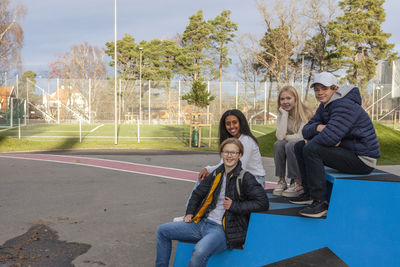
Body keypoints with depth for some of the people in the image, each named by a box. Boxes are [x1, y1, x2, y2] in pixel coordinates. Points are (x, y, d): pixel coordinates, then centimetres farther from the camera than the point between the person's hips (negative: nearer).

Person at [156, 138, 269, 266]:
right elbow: (198, 193, 25)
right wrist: (189, 212, 13)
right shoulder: (217, 174, 11)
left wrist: (234, 206, -16)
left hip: (224, 230, -7)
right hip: (202, 223, 7)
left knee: (200, 251, -38)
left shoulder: (245, 178, -8)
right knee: (162, 231, 7)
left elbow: (263, 203, -16)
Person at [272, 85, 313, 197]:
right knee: (278, 144, -23)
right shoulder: (282, 114, -1)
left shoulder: (305, 113, -17)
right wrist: (284, 114, -17)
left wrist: (285, 137, -9)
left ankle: (298, 184, -21)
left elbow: (301, 137, -25)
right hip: (293, 147, 5)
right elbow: (279, 136, -17)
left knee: (290, 145, -32)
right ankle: (282, 181, -14)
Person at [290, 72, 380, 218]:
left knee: (311, 149, -27)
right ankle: (309, 193, 11)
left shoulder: (345, 105, -21)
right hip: (345, 150, 10)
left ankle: (321, 202, -21)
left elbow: (329, 137, -32)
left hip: (362, 159, -10)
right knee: (300, 147, 9)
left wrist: (311, 140, -11)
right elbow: (306, 130, 7)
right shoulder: (324, 106, 10)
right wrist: (318, 127, -16)